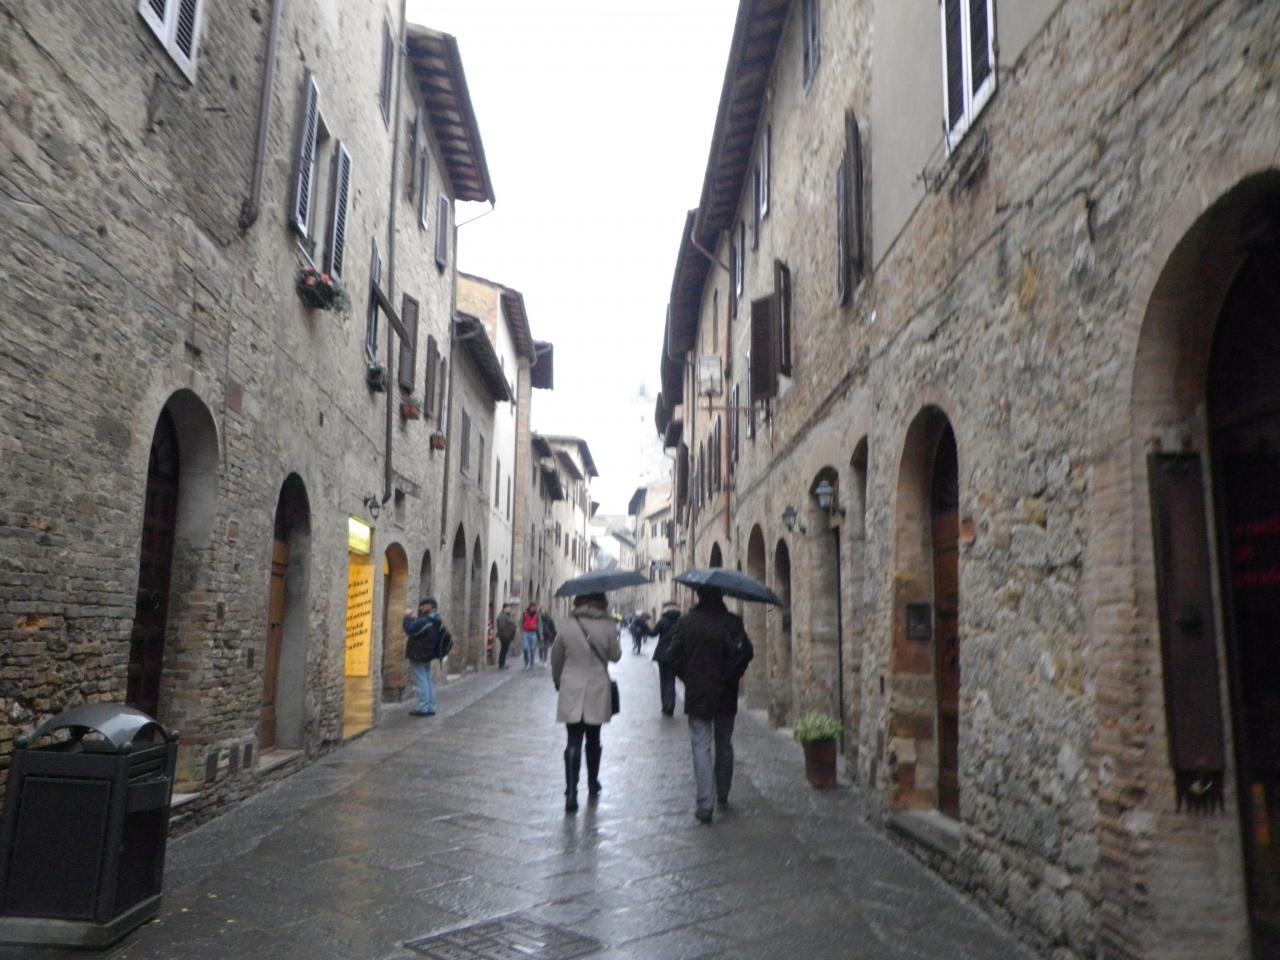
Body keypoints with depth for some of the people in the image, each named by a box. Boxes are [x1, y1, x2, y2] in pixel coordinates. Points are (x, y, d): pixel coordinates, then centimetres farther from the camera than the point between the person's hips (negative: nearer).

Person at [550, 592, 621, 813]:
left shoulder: (568, 627, -4)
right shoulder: (607, 627, -8)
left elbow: (556, 659, 5)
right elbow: (615, 656, 4)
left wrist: (558, 682, 22)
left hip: (571, 693, 0)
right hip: (597, 694, 0)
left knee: (573, 742, -1)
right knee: (593, 740, 18)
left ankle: (571, 793, -11)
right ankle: (593, 785, 32)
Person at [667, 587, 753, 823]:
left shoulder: (686, 622, -5)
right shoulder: (732, 621, -6)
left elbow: (674, 655, -5)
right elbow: (746, 652, -10)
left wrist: (687, 677, 9)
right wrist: (731, 677, 2)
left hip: (696, 695, -1)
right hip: (725, 696, 1)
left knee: (701, 747, 1)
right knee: (724, 746, 16)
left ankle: (705, 803, -6)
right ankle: (723, 797, 25)